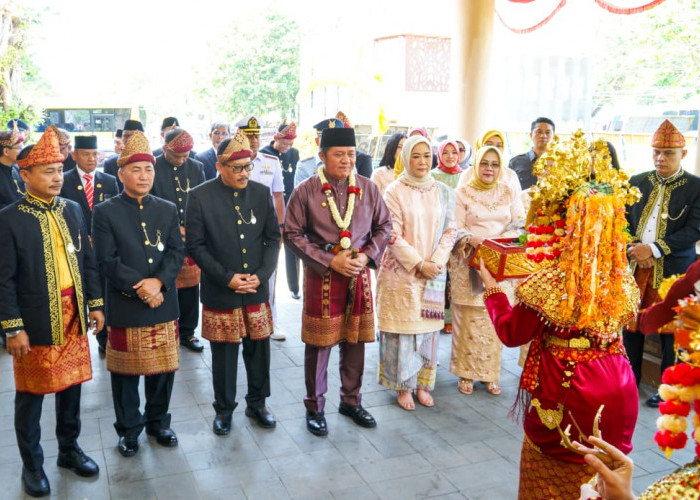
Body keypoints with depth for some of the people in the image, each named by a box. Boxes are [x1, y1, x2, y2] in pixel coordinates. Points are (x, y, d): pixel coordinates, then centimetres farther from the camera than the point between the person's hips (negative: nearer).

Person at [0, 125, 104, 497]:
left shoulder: (72, 210, 5)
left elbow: (87, 262, 9)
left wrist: (96, 304, 6)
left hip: (74, 318, 5)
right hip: (35, 324, -4)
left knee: (71, 386, 16)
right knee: (30, 395, 10)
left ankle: (69, 449, 35)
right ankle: (31, 464, 27)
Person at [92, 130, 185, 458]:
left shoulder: (168, 210, 9)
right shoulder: (105, 213, -2)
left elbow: (176, 252, 1)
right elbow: (107, 260, -9)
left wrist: (159, 281, -15)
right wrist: (139, 287, -18)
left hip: (164, 304, 3)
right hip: (124, 306, -3)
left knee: (163, 367, 11)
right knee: (126, 370, 8)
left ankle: (158, 422, 31)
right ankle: (129, 429, 25)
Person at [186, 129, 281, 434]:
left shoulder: (261, 193, 2)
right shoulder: (200, 197, -7)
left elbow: (273, 237, 5)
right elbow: (196, 245, -6)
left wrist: (261, 274, -8)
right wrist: (227, 278, -13)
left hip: (257, 289, 3)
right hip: (220, 292, -2)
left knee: (259, 350, 12)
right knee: (223, 354, 9)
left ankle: (257, 403, 33)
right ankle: (224, 409, 29)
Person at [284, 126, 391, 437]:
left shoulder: (368, 188, 2)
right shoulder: (305, 191, -8)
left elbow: (383, 226, 9)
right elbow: (293, 234, -7)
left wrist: (367, 256, -8)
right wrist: (330, 261, -15)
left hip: (359, 274, 3)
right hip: (321, 277, -3)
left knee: (355, 341, 13)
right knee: (318, 344, 6)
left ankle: (351, 401, 32)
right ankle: (314, 407, 23)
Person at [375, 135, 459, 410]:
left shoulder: (443, 192, 7)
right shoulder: (394, 191, -5)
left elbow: (450, 231, 6)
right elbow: (393, 236, -9)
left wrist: (436, 262, -8)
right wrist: (419, 264, -13)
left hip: (434, 272, 3)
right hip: (401, 272, -3)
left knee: (428, 327, 7)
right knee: (403, 328, 1)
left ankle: (422, 384, 22)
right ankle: (404, 387, 15)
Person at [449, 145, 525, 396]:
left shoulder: (509, 193, 11)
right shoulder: (462, 193, 3)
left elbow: (520, 226, 5)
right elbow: (455, 228, -3)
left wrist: (499, 240, -15)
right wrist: (471, 239, -24)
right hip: (469, 265, -2)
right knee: (468, 320, -1)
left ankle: (490, 373, 17)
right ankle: (466, 373, 12)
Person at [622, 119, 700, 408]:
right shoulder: (636, 183, 9)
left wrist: (654, 249, -18)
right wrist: (633, 249, -9)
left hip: (673, 270, -3)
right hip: (636, 265, 4)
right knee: (632, 323, 10)